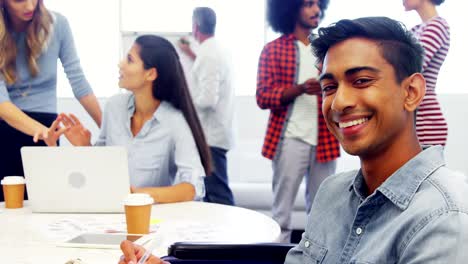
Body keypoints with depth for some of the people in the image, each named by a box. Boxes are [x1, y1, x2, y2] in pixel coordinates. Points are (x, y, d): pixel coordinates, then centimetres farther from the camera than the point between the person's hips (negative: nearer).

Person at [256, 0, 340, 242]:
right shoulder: (273, 50, 1)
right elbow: (262, 97, -5)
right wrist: (300, 89, -20)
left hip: (325, 139, 3)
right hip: (290, 139, -3)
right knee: (282, 208, 0)